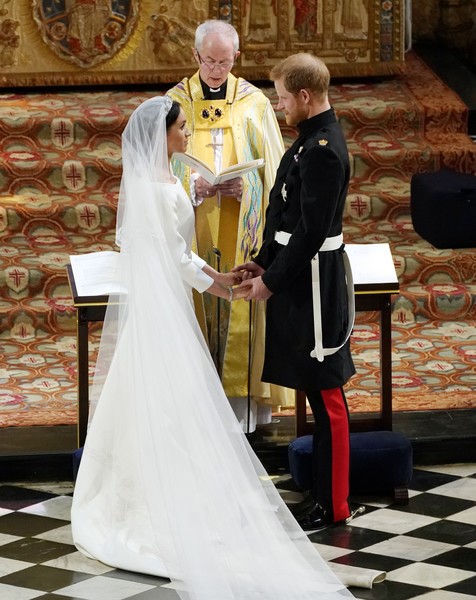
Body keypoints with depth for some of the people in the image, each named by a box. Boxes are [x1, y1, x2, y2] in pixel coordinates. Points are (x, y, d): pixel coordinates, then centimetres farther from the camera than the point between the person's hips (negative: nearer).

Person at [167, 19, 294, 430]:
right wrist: (193, 187, -17)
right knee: (198, 307, 1)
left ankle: (242, 405, 7)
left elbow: (271, 170, 4)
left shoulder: (254, 103, 2)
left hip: (241, 231, 0)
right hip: (193, 231, 0)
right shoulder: (176, 102, 2)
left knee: (241, 314, 1)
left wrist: (244, 187, -15)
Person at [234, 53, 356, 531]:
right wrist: (264, 262, 12)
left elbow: (311, 230, -22)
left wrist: (272, 281, -15)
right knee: (317, 390, 15)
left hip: (314, 284, -10)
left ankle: (331, 505, 5)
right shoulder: (312, 138, 11)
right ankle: (324, 490, 24)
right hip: (301, 279, 10)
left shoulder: (322, 150, -20)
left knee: (325, 393, -2)